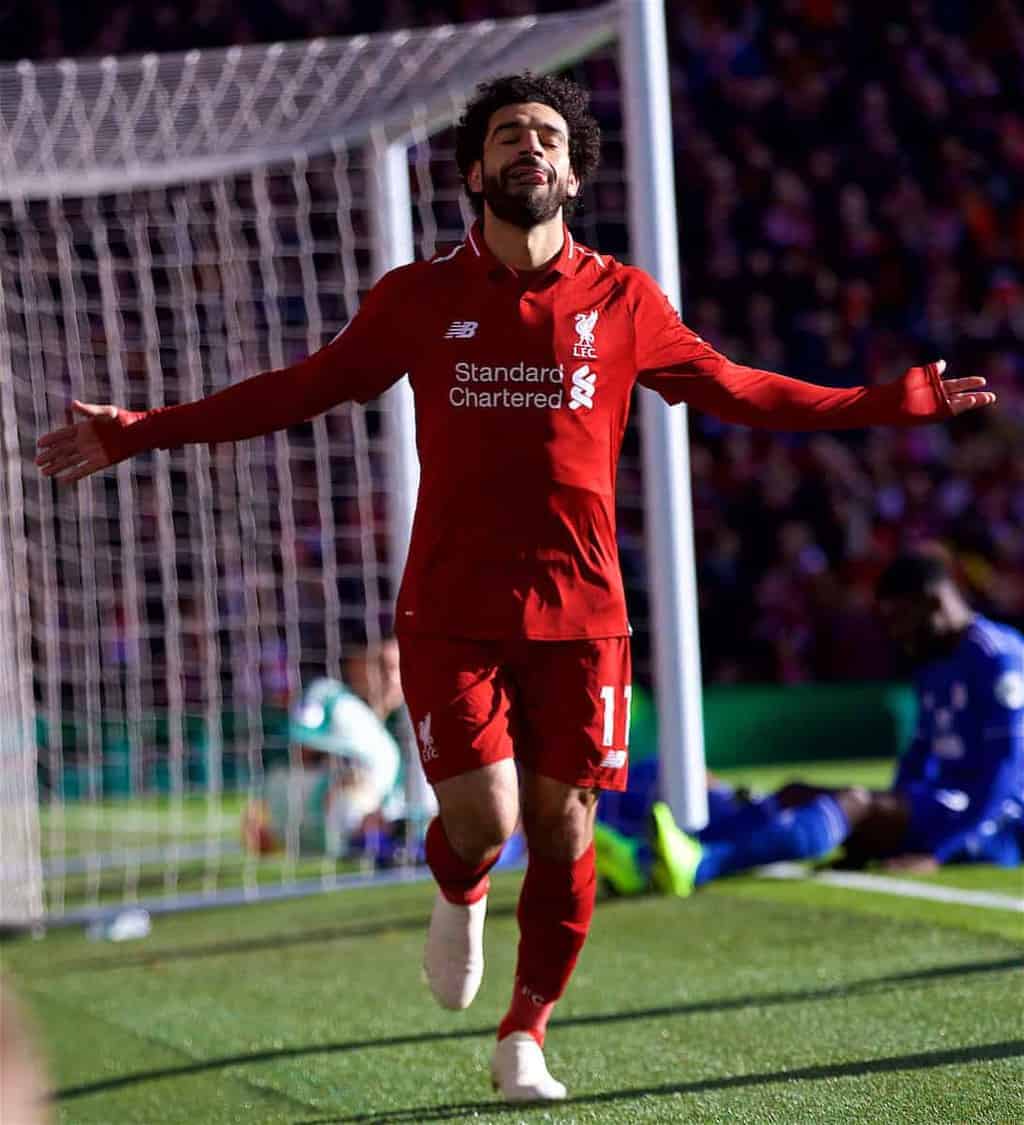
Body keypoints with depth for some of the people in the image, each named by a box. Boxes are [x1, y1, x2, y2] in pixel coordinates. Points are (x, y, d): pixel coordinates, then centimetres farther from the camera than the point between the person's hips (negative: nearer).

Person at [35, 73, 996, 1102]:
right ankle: (459, 895, 26)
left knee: (562, 829, 1)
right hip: (449, 611, -1)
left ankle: (524, 1038, 22)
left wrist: (898, 400, 16)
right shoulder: (419, 299, 4)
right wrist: (140, 432, 9)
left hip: (579, 611, 1)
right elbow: (301, 389, 12)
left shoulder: (622, 301, 5)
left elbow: (737, 391, 17)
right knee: (480, 819, -13)